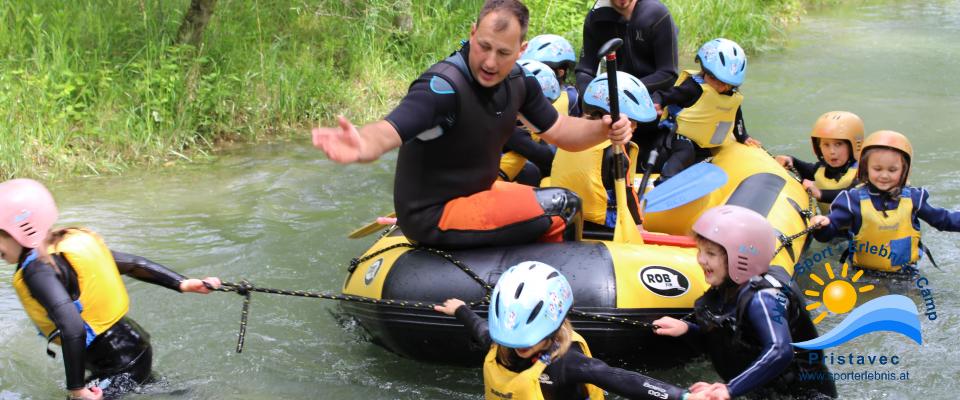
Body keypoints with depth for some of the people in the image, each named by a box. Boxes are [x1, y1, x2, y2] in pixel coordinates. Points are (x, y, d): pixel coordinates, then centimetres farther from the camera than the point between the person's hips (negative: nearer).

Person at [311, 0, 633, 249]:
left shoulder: (517, 81, -2)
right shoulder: (444, 86, -27)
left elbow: (558, 130, 7)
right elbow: (387, 132, -40)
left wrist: (604, 130, -13)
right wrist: (362, 146, -63)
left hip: (472, 193, 9)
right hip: (431, 218, -9)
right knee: (563, 207, -14)